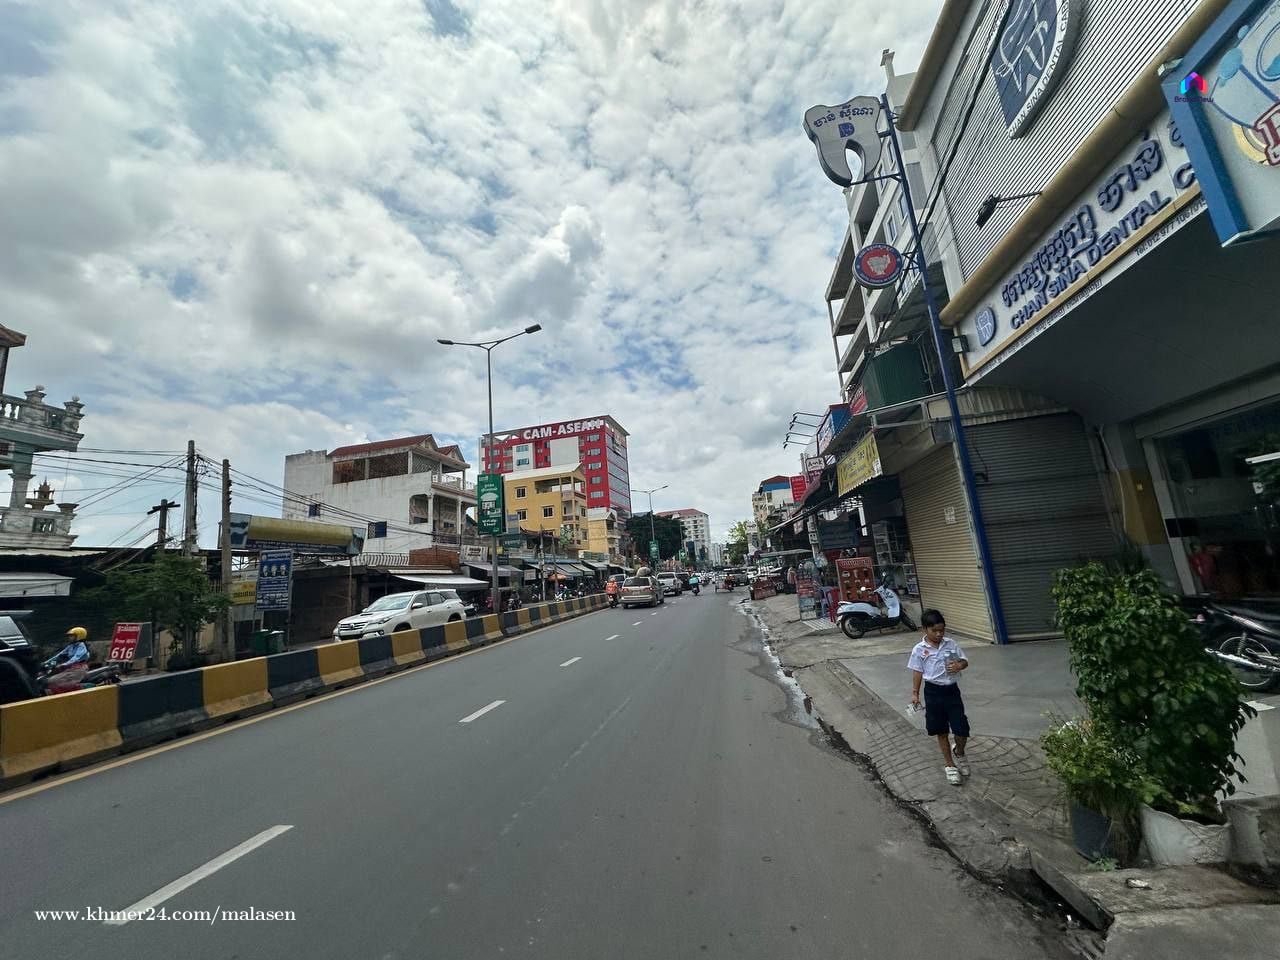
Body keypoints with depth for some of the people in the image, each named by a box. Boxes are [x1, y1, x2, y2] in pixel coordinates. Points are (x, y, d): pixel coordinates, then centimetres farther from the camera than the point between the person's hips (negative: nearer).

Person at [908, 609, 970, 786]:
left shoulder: (951, 644, -3)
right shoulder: (919, 649, -8)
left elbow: (965, 662, 5)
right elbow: (917, 672, -2)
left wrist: (959, 665, -18)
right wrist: (915, 694, -2)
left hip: (952, 690, 1)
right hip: (933, 692, -1)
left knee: (962, 730, 0)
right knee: (941, 732, 11)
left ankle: (959, 753, 34)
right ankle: (949, 764, 30)